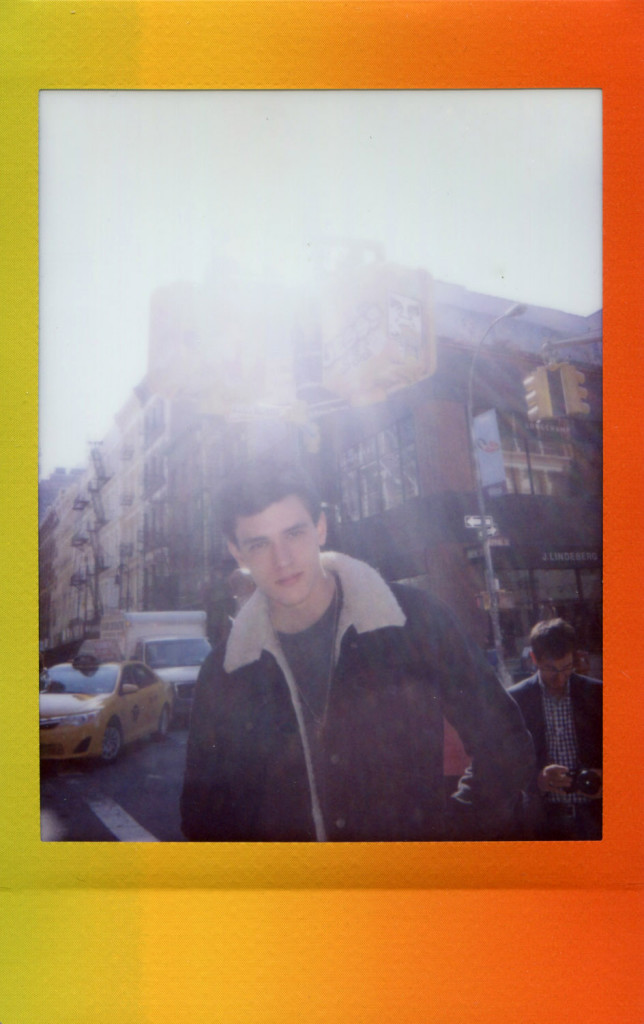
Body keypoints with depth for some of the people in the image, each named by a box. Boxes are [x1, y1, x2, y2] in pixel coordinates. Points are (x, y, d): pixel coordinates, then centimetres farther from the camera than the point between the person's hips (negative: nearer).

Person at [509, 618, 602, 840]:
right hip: (544, 820, -1)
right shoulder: (514, 699, -3)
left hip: (593, 816, 1)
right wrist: (537, 779, -20)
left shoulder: (596, 693, 2)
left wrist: (600, 779, -11)